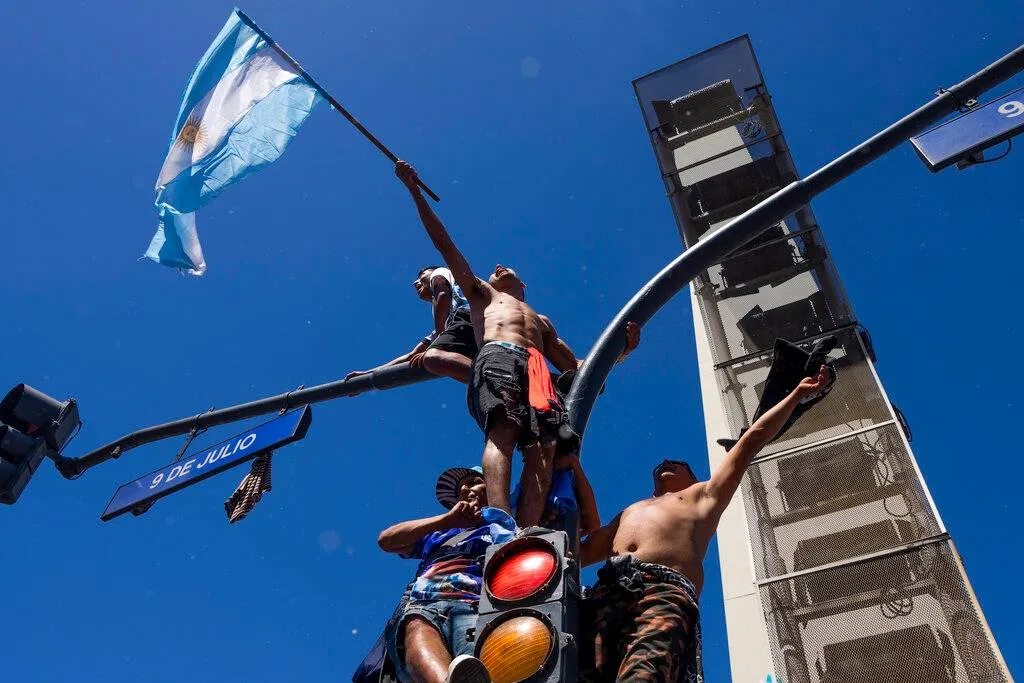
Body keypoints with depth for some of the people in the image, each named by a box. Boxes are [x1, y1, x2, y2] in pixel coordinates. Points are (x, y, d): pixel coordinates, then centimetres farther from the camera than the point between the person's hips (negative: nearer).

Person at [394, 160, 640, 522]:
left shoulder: (542, 322, 43)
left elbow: (575, 367, 33)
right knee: (502, 431, -33)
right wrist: (415, 191, 30)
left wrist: (620, 349, 20)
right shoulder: (481, 292, 37)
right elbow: (444, 243, 32)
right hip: (496, 356, -3)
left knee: (543, 449, -25)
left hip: (536, 368, 3)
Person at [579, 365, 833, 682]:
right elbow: (581, 551, 36)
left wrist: (798, 394, 40)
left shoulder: (704, 495, 37)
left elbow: (751, 441, 37)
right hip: (609, 589, 3)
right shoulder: (629, 513, 45)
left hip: (668, 590, -3)